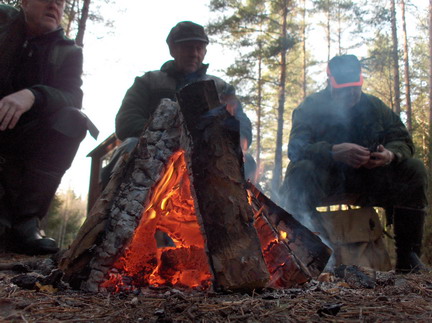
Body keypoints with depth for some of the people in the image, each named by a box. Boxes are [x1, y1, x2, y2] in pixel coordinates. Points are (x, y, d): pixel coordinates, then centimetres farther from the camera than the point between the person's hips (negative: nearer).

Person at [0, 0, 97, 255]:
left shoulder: (68, 52, 6)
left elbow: (73, 97, -12)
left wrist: (32, 96, -33)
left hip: (24, 140, 2)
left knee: (73, 120, -26)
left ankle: (26, 220, -28)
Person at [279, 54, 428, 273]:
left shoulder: (375, 107, 10)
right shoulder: (310, 107, -4)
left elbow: (403, 141, 5)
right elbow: (295, 148, -19)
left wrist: (391, 154, -22)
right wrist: (335, 151, -37)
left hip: (369, 175, 4)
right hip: (325, 178, -3)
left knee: (414, 170, -16)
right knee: (300, 171, -35)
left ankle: (407, 256, -12)